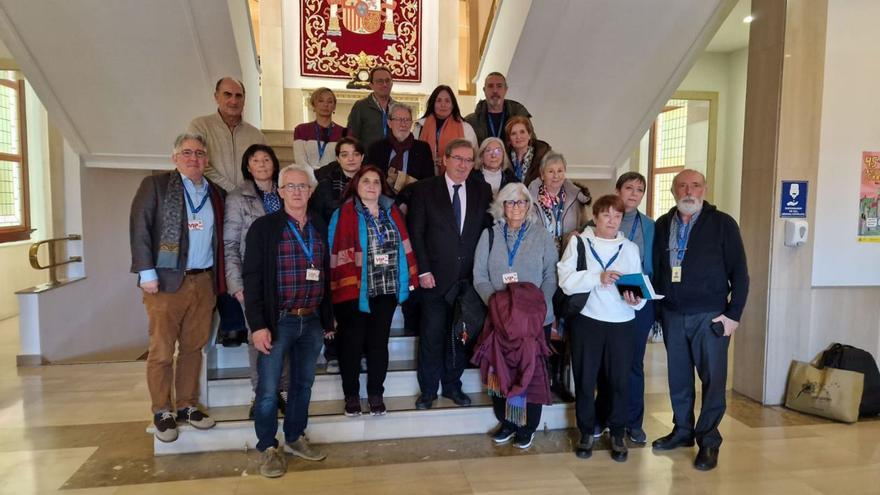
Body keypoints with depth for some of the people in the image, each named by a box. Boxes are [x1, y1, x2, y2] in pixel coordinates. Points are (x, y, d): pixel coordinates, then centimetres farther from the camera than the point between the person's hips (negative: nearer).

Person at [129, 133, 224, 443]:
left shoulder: (216, 194, 13)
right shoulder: (155, 185, 1)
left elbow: (219, 238, 12)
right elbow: (139, 228, -5)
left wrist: (220, 280, 5)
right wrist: (146, 272, -12)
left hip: (204, 281, 4)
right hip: (166, 281, -4)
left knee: (193, 348, 10)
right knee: (162, 351, 2)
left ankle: (187, 406, 23)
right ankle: (162, 412, 16)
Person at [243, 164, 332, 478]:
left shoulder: (321, 228, 9)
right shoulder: (263, 227, -4)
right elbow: (252, 279, -8)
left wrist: (327, 317, 11)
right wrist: (258, 325, -14)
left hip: (312, 322, 4)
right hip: (278, 321, -4)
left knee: (303, 384, 15)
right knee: (268, 390, 3)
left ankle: (295, 438, 32)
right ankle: (268, 449, 20)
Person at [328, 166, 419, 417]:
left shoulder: (392, 212, 9)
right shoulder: (344, 214, -5)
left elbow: (404, 246, 10)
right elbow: (340, 253, -10)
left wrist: (410, 279, 4)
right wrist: (345, 287, -16)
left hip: (386, 290, 4)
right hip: (355, 291, -3)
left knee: (379, 343, 13)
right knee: (352, 344, 9)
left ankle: (376, 394, 26)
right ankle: (351, 395, 25)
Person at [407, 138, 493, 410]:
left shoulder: (482, 191, 8)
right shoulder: (425, 189, -1)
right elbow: (416, 232, -3)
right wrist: (423, 271, -8)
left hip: (469, 277, 2)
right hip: (435, 277, -2)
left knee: (460, 335, 11)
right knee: (431, 335, 5)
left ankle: (452, 385, 27)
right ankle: (428, 390, 20)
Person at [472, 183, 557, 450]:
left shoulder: (541, 235, 3)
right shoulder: (490, 235, 6)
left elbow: (551, 275, 1)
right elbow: (479, 277, 3)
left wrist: (539, 303, -13)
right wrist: (495, 301, -13)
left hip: (536, 318, -1)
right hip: (500, 317, 1)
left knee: (532, 371, 4)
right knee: (500, 370, 4)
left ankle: (527, 427, 20)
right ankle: (506, 421, 24)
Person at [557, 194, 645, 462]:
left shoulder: (631, 248, 10)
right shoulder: (578, 242, 2)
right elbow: (566, 280, -9)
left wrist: (636, 300, -16)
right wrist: (598, 277, -21)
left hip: (621, 323, 2)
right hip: (586, 321, -1)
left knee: (620, 380, 5)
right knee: (584, 380, 7)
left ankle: (618, 434, 23)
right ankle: (586, 432, 24)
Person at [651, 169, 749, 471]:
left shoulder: (722, 223, -3)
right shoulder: (662, 225, 8)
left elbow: (739, 272, -4)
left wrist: (733, 314, -9)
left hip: (710, 315, -3)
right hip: (672, 315, 4)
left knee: (713, 378, 2)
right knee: (678, 377, 12)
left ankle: (708, 440, 15)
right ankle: (682, 431, 28)